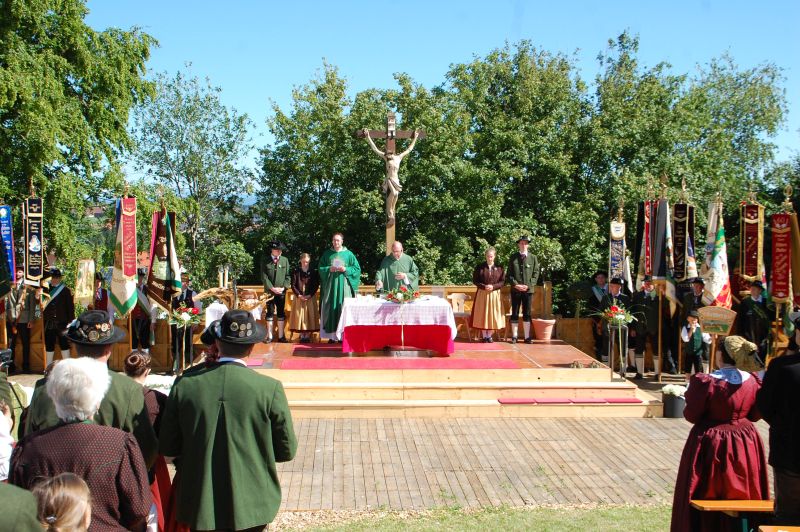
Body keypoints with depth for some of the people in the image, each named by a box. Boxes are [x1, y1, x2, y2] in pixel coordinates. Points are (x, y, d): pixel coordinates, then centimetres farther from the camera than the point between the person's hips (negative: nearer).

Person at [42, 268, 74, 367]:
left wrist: (71, 321, -3)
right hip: (48, 324, 2)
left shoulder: (66, 291, 1)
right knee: (49, 346, 9)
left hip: (62, 323, -2)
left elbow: (70, 307, 1)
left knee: (64, 344, 4)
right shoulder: (46, 290, 7)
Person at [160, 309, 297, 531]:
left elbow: (168, 447, 0)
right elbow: (287, 450, -5)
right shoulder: (270, 389, -14)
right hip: (251, 505, -1)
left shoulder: (184, 385, -9)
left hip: (199, 504, 2)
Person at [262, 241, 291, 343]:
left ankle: (281, 336, 13)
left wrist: (284, 287, -10)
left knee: (281, 313, 6)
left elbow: (288, 276, 2)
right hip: (269, 291, -1)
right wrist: (272, 288, -13)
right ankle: (269, 336, 13)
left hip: (281, 292, 1)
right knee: (270, 313, 6)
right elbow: (264, 276, -6)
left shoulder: (285, 260, 2)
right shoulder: (265, 261, -3)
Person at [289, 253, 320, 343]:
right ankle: (302, 335, 5)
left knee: (309, 316, -2)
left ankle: (308, 335, 3)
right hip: (299, 297, 0)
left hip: (310, 298, 0)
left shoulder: (314, 272, 2)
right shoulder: (296, 271, 2)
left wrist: (310, 295, -10)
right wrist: (299, 295, -9)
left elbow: (316, 285, 1)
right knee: (299, 316, -1)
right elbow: (293, 285, 1)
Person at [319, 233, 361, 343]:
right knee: (330, 309, -2)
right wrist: (329, 269, -10)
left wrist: (346, 269, -11)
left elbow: (357, 269, 4)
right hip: (330, 285, 1)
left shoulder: (348, 254, 6)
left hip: (344, 286, -1)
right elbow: (321, 268, 9)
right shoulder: (327, 254, 10)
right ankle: (331, 335, 1)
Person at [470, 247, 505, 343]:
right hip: (482, 294, -1)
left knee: (493, 315, 1)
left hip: (495, 294, 1)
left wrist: (493, 286, -14)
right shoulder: (479, 267, 1)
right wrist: (484, 286, -15)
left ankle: (489, 335, 10)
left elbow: (502, 281, 2)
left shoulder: (499, 268, 4)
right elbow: (475, 281, 1)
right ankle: (484, 336, 7)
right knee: (482, 314, 0)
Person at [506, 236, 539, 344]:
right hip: (515, 289, 0)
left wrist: (528, 285, -9)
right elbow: (509, 273, 3)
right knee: (514, 313, 3)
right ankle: (514, 336, 8)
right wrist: (515, 284, -10)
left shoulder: (533, 258, 6)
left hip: (528, 289, 0)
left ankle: (527, 337, 8)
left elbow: (536, 273, 3)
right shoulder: (513, 257, 5)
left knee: (527, 314, 4)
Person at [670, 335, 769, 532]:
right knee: (741, 496, 18)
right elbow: (756, 415, 4)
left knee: (706, 500, 10)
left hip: (710, 445, -4)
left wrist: (691, 394, 2)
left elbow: (691, 415, -14)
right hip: (744, 447, 4)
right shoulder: (752, 382, -7)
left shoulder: (705, 382, -20)